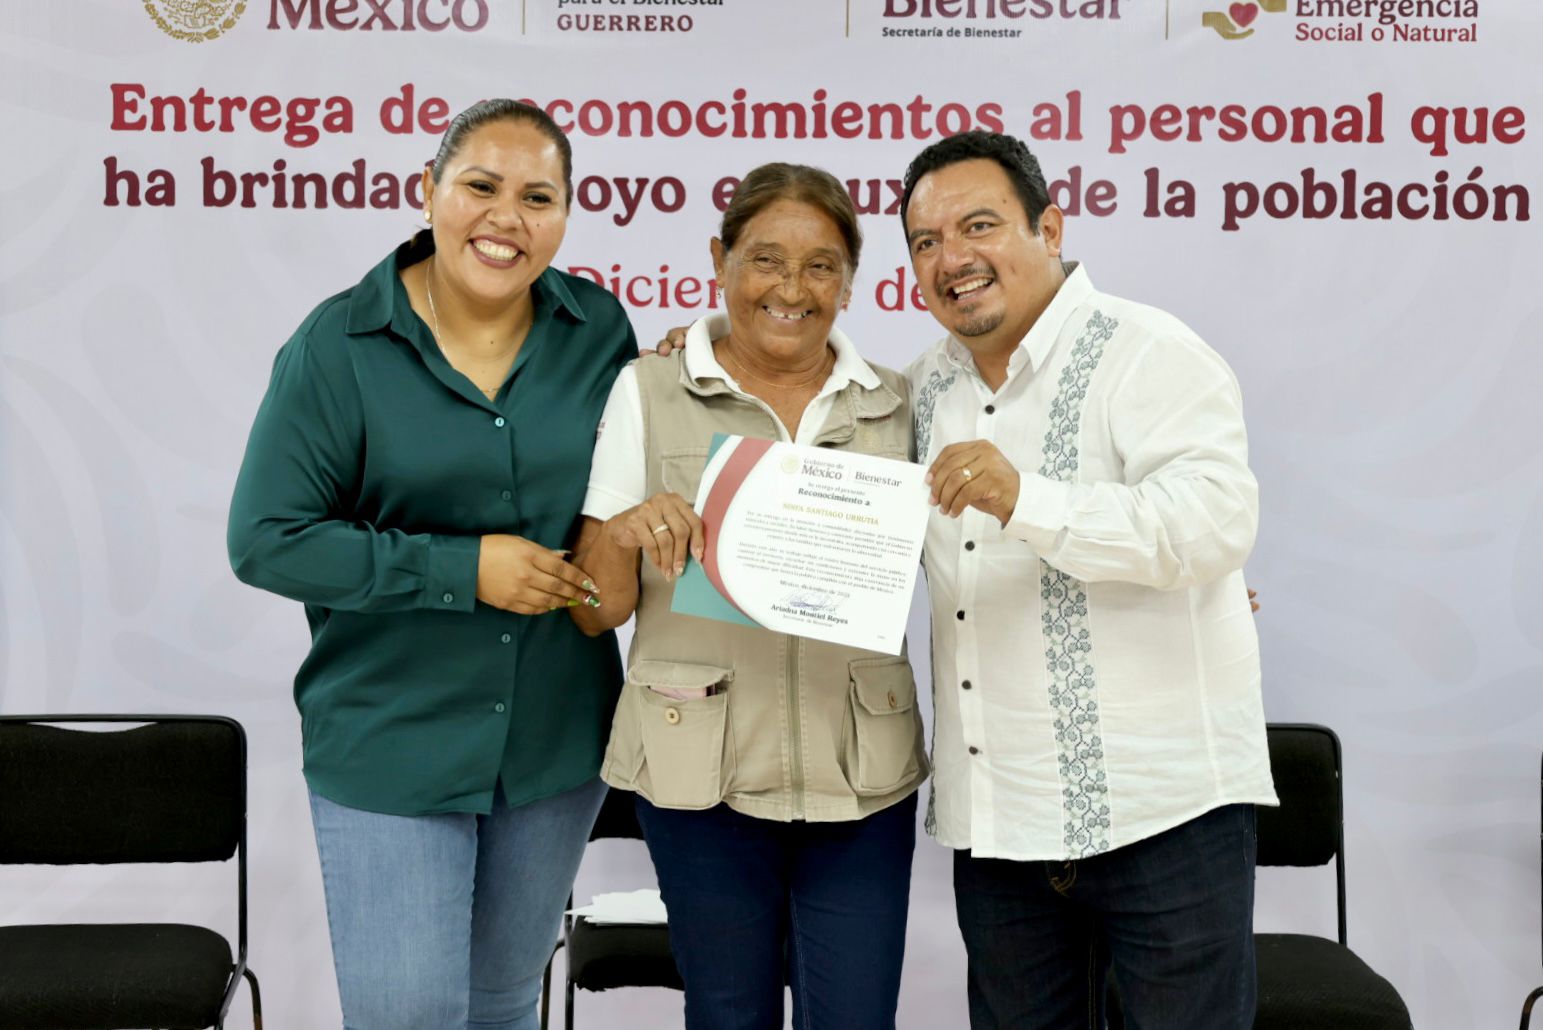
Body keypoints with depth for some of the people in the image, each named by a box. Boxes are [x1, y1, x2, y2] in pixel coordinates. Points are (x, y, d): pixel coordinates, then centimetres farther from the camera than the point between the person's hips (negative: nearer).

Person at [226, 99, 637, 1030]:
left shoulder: (600, 331, -2)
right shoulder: (339, 345, -10)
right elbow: (267, 540, -13)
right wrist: (464, 569, -19)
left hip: (559, 740, 3)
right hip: (391, 741, -3)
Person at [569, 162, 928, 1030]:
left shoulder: (892, 405, 6)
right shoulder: (650, 391, 1)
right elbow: (596, 610, 0)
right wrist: (626, 528, -20)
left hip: (861, 773, 1)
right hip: (703, 774, -1)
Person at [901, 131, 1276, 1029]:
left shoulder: (1148, 354, -8)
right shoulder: (928, 390, 13)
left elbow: (1218, 520, -23)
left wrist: (1026, 501, -34)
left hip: (1161, 816, -6)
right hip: (996, 822, 7)